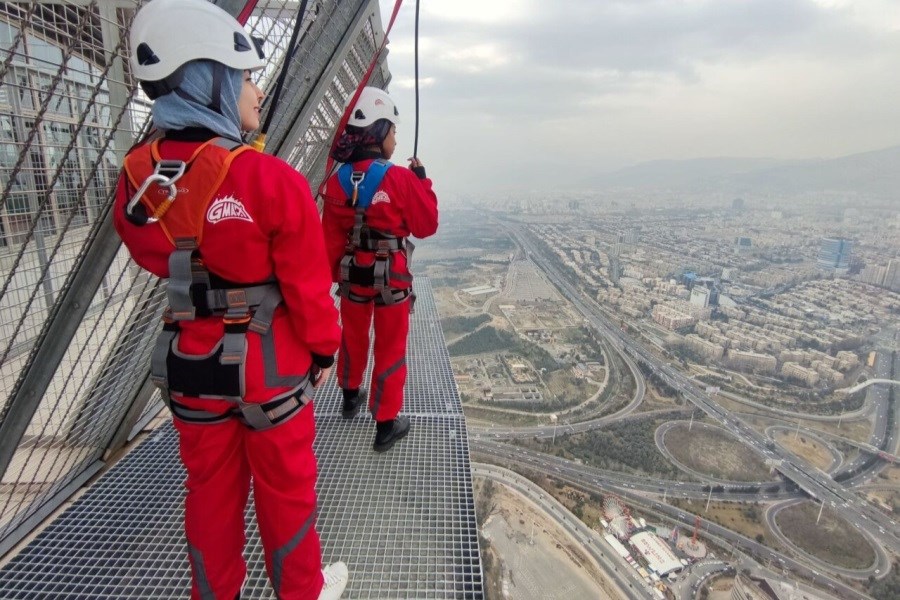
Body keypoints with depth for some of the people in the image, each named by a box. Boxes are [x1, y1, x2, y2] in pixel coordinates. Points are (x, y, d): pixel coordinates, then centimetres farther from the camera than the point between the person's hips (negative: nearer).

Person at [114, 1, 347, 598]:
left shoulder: (136, 176, -4)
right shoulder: (269, 178, -22)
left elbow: (154, 256, 11)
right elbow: (306, 280, -16)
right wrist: (324, 347, -2)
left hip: (187, 361, 5)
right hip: (271, 363, -4)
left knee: (210, 491, 23)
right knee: (286, 488, 17)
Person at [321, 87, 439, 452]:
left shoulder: (337, 182, -5)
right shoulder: (400, 179, -18)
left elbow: (331, 240, 0)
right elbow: (427, 226, -9)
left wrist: (335, 275, 14)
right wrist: (422, 181, 1)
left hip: (352, 275, 5)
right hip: (392, 278, -4)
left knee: (353, 337, 24)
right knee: (390, 348, 8)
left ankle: (351, 398, 47)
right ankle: (386, 424, 18)